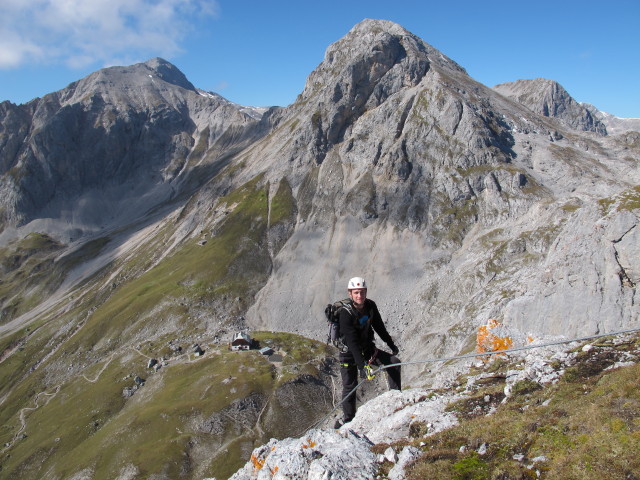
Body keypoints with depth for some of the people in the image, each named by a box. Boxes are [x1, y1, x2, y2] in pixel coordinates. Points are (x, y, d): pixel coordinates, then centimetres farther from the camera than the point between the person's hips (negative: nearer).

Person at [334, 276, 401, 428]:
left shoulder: (370, 306, -9)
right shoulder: (346, 313, -28)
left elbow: (379, 327, 8)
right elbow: (352, 342, -34)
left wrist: (391, 344, 17)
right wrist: (361, 365, -41)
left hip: (368, 348, 5)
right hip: (349, 353, -5)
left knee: (394, 362, -8)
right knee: (350, 386, -3)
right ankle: (348, 417, 20)